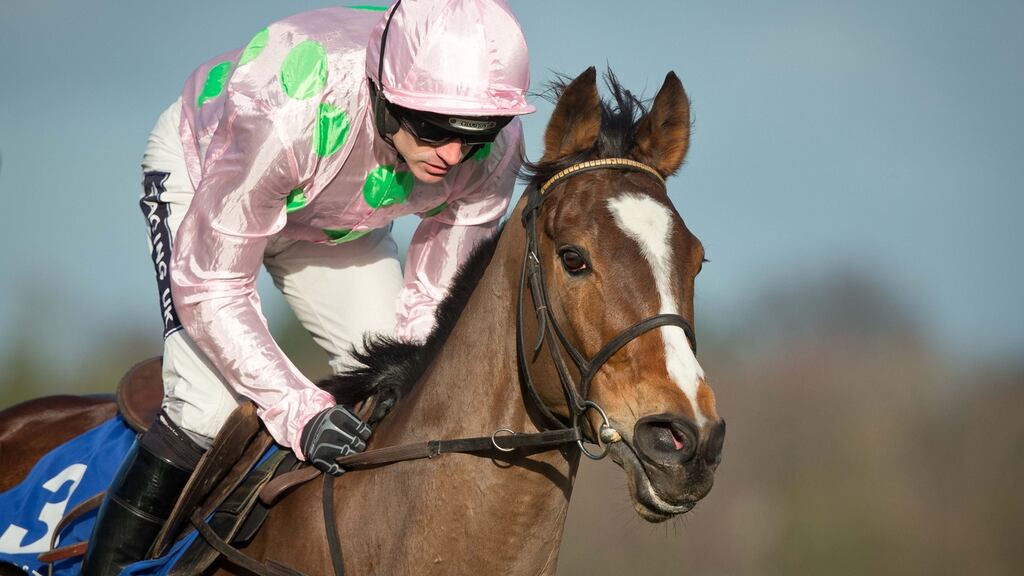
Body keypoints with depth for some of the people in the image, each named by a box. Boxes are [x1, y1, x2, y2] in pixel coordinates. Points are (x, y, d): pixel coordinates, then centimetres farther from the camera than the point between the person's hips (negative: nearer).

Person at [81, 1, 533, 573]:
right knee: (209, 411, -21)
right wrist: (298, 407, -43)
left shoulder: (495, 150, -31)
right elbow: (210, 291, -35)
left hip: (340, 218, 5)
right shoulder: (283, 118, -46)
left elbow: (433, 299, -16)